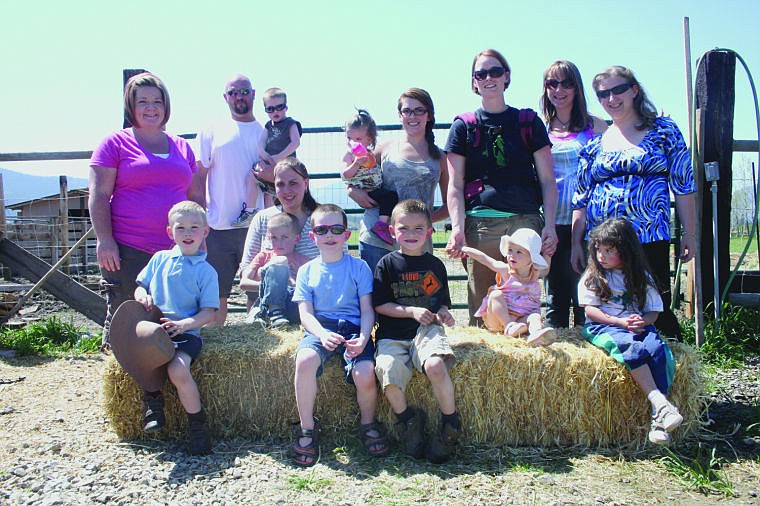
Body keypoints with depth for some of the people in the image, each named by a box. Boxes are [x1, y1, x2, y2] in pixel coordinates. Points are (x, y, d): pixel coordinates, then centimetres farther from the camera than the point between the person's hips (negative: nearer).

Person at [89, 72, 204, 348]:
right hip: (128, 253, -4)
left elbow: (196, 197, 19)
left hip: (176, 252, 4)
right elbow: (98, 195, -2)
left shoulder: (182, 147, 16)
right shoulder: (115, 143, 4)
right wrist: (105, 240, -10)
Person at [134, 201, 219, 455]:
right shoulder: (160, 259, 15)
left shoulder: (206, 271, 4)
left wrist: (183, 324, -18)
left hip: (186, 332, -3)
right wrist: (141, 295, -4)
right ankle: (152, 397, -1)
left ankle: (198, 423, -7)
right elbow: (140, 285, 21)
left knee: (178, 369, -31)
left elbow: (209, 312, -1)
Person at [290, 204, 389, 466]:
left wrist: (363, 338, -16)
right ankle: (307, 428, -11)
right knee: (304, 360, -32)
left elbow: (367, 309, 2)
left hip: (353, 328, -1)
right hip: (320, 328, 1)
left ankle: (368, 423, 7)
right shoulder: (307, 271, 10)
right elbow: (306, 312, 3)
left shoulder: (359, 267, 6)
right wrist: (322, 334, -18)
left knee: (365, 374, -27)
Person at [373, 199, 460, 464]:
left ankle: (451, 424, -7)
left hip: (427, 330, 0)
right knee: (388, 373, -28)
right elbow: (380, 305, 0)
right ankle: (407, 419, 3)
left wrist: (442, 313, -2)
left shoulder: (434, 265, 12)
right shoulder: (387, 264, 4)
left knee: (435, 366, -31)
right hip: (392, 335, 0)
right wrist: (411, 311, -10)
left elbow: (443, 301, 21)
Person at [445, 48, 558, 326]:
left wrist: (549, 225, 0)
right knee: (482, 307, -1)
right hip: (480, 224, 0)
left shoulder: (529, 122, 13)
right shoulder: (463, 126, 11)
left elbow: (547, 179, 11)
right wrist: (457, 228, -8)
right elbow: (455, 185, 6)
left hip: (526, 220, 1)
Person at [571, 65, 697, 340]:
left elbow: (684, 184, 4)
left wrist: (690, 234, 0)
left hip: (650, 239, -2)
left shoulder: (664, 130, 5)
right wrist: (576, 243, 5)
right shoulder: (594, 143, 10)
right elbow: (581, 199, 10)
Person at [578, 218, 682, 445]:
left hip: (638, 325, 3)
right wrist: (621, 322, -14)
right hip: (603, 327, -2)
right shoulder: (592, 276, 6)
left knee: (658, 349, -29)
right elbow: (590, 310, -2)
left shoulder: (641, 277, 13)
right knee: (630, 346, -35)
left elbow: (654, 310, 12)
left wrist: (643, 321, -12)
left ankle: (658, 417, -32)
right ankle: (658, 401, -42)